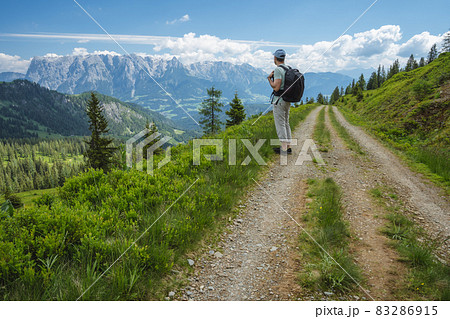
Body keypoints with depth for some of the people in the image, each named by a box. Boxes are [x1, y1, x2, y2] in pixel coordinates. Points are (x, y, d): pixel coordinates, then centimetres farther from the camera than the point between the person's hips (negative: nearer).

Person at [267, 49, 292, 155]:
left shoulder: (278, 70, -15)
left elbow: (276, 87, -21)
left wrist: (269, 78, -5)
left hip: (279, 100, -9)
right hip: (287, 100, 9)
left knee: (280, 124, -4)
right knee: (286, 123, 14)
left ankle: (284, 149, -3)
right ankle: (288, 147, 18)